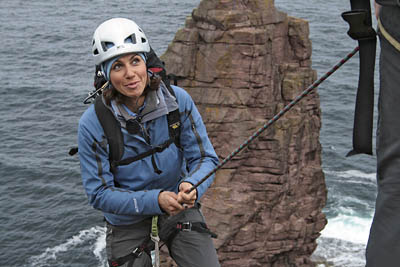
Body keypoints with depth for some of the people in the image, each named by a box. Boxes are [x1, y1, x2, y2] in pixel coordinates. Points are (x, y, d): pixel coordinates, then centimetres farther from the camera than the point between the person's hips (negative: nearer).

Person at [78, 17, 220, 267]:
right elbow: (99, 194, -17)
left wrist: (192, 185, -33)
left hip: (178, 203, 1)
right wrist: (155, 200, -30)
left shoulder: (178, 100, -16)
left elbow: (205, 158, -10)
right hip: (127, 218, -1)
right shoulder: (92, 124, -21)